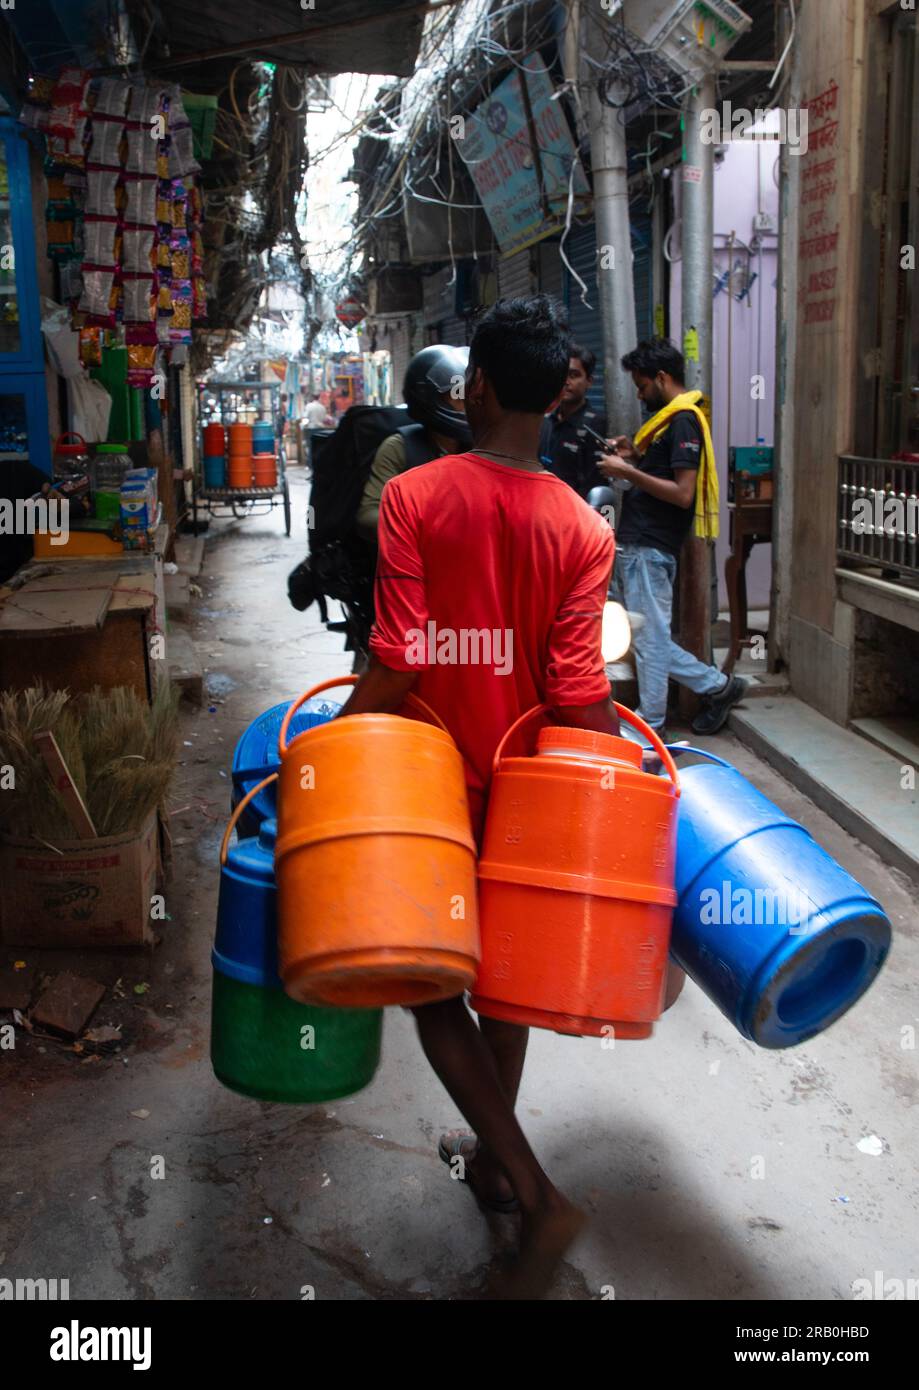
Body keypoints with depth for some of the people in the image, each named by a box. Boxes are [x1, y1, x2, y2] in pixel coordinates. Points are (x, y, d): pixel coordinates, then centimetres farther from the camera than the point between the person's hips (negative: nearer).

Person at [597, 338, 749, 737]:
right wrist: (635, 457, 11)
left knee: (649, 638, 0)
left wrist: (628, 472, -15)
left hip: (650, 550, -10)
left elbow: (682, 492, -20)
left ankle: (650, 728, 11)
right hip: (634, 546, 10)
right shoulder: (668, 418, 18)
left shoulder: (684, 420, -12)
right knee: (650, 638, 15)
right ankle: (717, 685, 25)